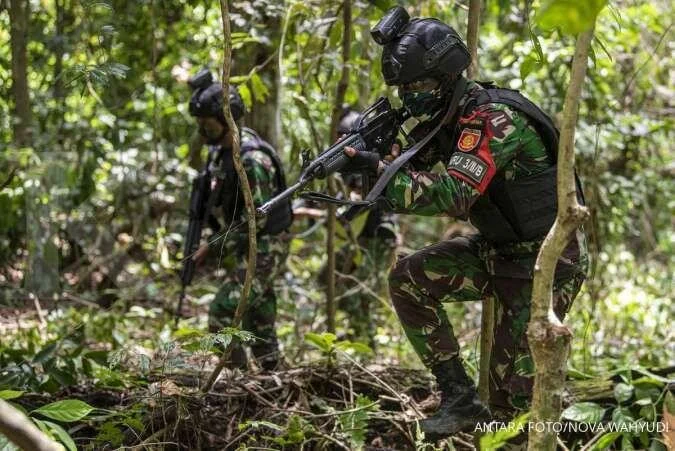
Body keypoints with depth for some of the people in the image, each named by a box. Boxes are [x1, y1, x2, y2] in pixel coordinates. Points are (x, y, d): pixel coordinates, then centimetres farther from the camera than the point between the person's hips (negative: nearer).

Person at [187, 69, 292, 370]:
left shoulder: (252, 159, -23)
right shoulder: (223, 148, 6)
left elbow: (256, 217, -25)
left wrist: (215, 246, -20)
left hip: (263, 249, -10)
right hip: (246, 248, 10)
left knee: (223, 314, -15)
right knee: (258, 318, 15)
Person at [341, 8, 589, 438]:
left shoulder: (492, 118, -26)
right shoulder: (443, 116, 1)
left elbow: (451, 196, -36)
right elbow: (412, 176, 5)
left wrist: (377, 168, -36)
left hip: (547, 261, -8)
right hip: (496, 250, 8)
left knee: (513, 396, -7)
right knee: (409, 279, -9)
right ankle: (459, 397, -1)